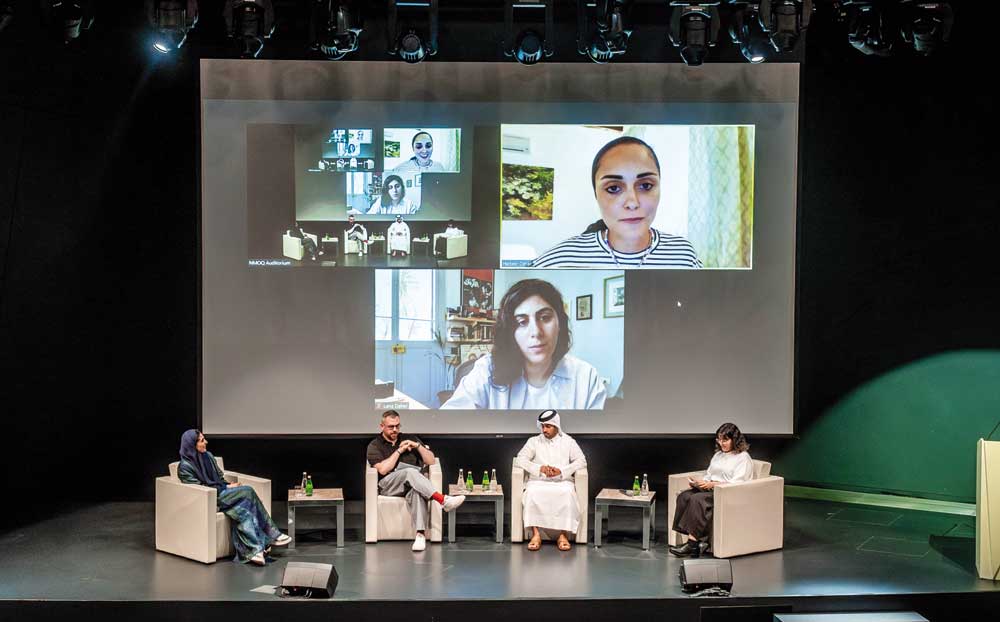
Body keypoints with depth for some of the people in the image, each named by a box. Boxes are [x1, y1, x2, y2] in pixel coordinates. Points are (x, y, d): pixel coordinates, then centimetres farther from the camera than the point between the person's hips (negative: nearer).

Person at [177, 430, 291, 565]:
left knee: (241, 511, -26)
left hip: (221, 492, 6)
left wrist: (228, 486, -4)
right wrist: (227, 488, -13)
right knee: (248, 491, -24)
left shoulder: (208, 456, 12)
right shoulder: (185, 467, -10)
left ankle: (254, 550, -32)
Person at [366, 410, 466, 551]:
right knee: (410, 472, -35)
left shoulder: (410, 439, 22)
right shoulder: (375, 445, 13)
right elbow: (383, 469, -6)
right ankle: (443, 500, -46)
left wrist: (418, 446, 2)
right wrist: (399, 451, -2)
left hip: (414, 481, 2)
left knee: (416, 491, -37)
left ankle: (420, 534, -51)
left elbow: (431, 461, 16)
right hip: (388, 485, -2)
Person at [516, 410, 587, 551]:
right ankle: (535, 534, -32)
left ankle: (563, 535, -30)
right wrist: (539, 468, -15)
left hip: (562, 481, 0)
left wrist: (561, 471, -12)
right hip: (538, 481, 1)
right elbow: (521, 459, 3)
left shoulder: (568, 441, 13)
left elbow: (581, 461, 4)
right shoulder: (534, 441, 14)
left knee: (567, 493, -35)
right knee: (532, 493, -34)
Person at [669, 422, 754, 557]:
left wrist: (712, 484, -21)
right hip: (711, 490, 8)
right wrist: (698, 483, 2)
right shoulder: (718, 455, 24)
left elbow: (736, 483, -13)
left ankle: (692, 544, -30)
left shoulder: (743, 458, -1)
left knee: (697, 499, -32)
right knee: (684, 496, -22)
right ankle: (700, 541, -30)